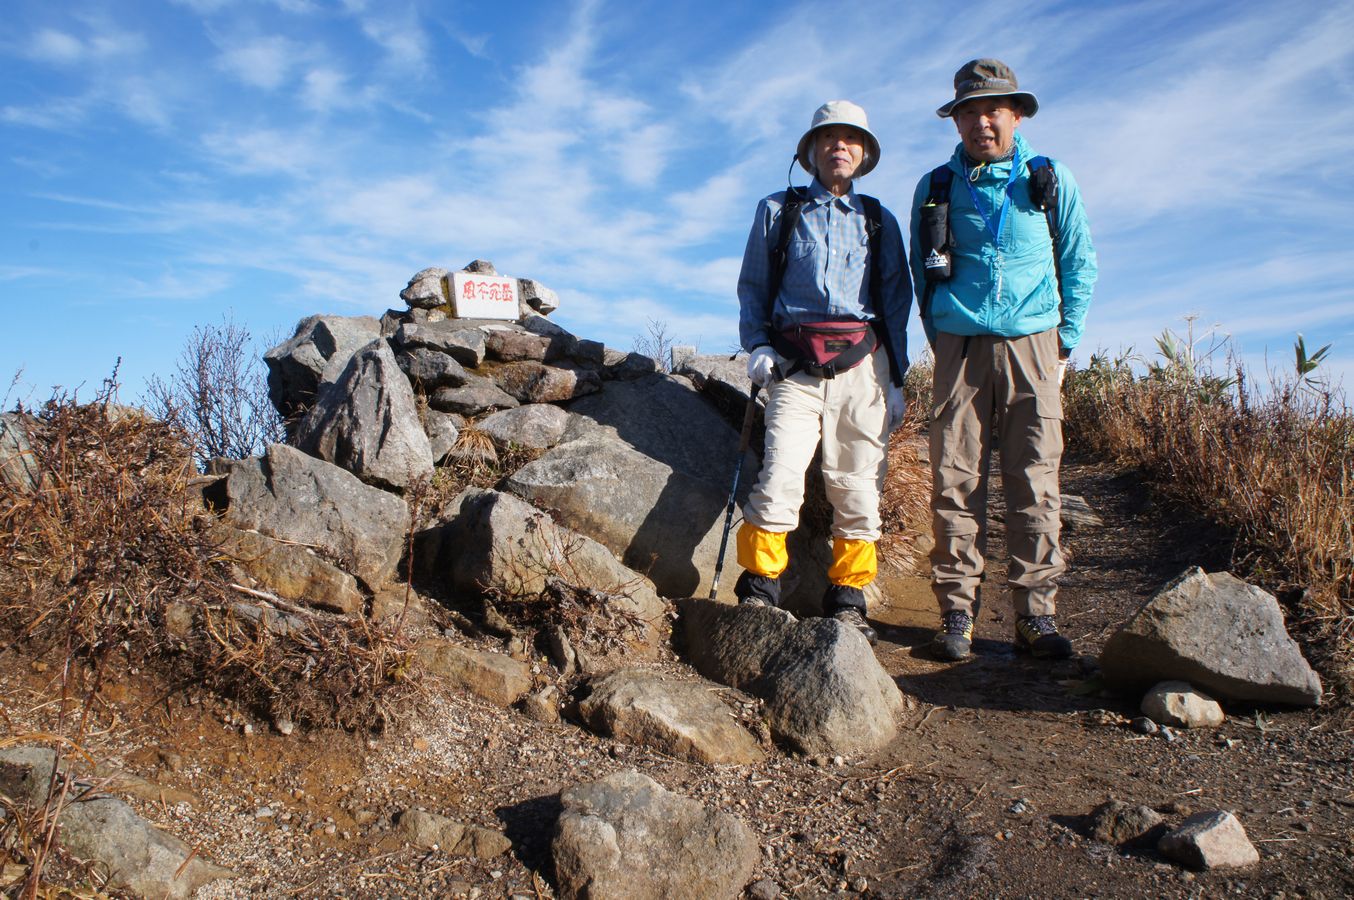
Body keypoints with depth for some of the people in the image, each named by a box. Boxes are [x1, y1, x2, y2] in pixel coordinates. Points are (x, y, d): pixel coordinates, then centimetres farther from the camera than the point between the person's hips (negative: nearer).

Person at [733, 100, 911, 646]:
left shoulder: (880, 221, 19)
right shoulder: (777, 210, 16)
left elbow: (896, 303, 17)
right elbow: (753, 287, 16)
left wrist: (896, 379, 9)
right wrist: (757, 345, 0)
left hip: (862, 366, 1)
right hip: (796, 367, -1)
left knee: (857, 486, -1)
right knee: (780, 475, -16)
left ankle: (847, 601, 10)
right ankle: (759, 590, -4)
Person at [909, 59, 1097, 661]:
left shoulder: (1051, 181, 9)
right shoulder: (935, 188, 10)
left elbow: (1080, 265, 14)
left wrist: (1066, 339, 6)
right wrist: (940, 341, 9)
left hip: (1032, 347, 0)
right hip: (960, 349, 0)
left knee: (1035, 485, -3)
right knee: (956, 483, -4)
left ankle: (1036, 615, 4)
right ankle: (956, 614, 3)